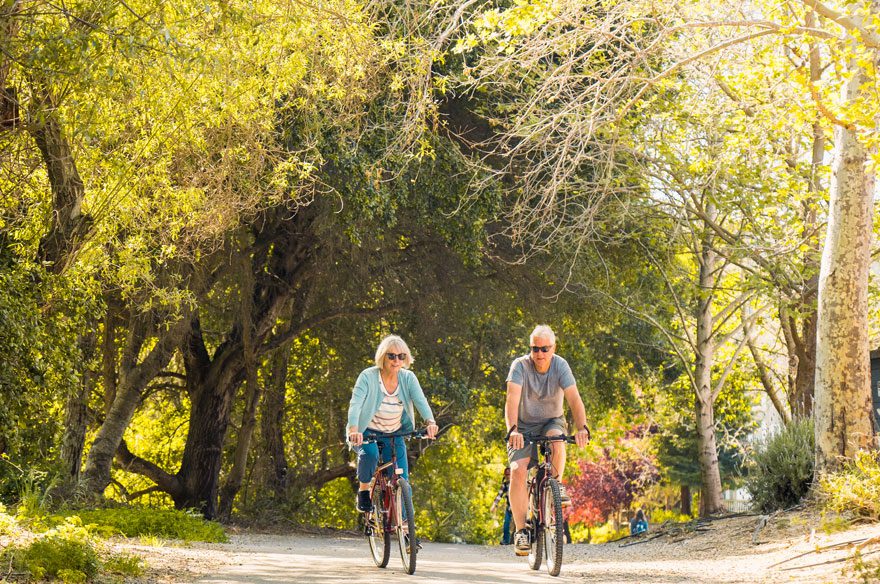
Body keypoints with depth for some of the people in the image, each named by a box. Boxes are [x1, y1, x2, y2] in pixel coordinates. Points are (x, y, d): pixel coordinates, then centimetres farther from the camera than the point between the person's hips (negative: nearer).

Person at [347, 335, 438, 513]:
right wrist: (353, 430, -48)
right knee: (370, 453, -36)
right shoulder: (368, 377, -18)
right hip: (367, 432, -3)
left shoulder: (408, 378, -7)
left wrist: (430, 422, -42)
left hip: (395, 434, 3)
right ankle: (363, 490, -10)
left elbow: (421, 401, -21)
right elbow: (355, 404, -30)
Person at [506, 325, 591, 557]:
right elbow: (512, 399, -31)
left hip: (551, 422, 1)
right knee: (518, 470, -22)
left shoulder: (560, 366, -15)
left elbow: (574, 399, -25)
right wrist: (512, 430, -47)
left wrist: (581, 428, -42)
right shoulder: (520, 365, -18)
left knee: (556, 440, -35)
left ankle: (556, 484, -8)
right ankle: (521, 531, -13)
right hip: (524, 426, -1)